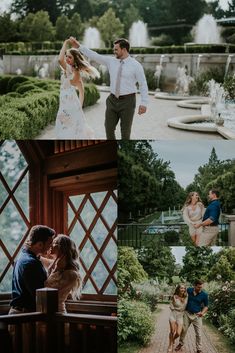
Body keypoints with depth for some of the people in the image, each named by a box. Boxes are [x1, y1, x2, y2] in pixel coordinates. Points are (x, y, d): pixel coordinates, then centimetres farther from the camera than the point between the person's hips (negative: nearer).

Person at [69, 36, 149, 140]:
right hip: (113, 100, 5)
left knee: (125, 130, 4)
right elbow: (95, 56, 2)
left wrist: (144, 103, -13)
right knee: (109, 128, 8)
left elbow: (143, 85, -8)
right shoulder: (111, 61, 3)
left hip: (127, 101, -4)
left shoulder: (136, 65, -9)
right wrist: (79, 46, -5)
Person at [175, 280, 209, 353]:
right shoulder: (188, 290, -8)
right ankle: (181, 343, 36)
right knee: (183, 330, 13)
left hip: (197, 315, -2)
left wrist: (202, 312, -19)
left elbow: (206, 306, -1)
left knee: (198, 333, 0)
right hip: (187, 314, 2)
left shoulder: (204, 294, -12)